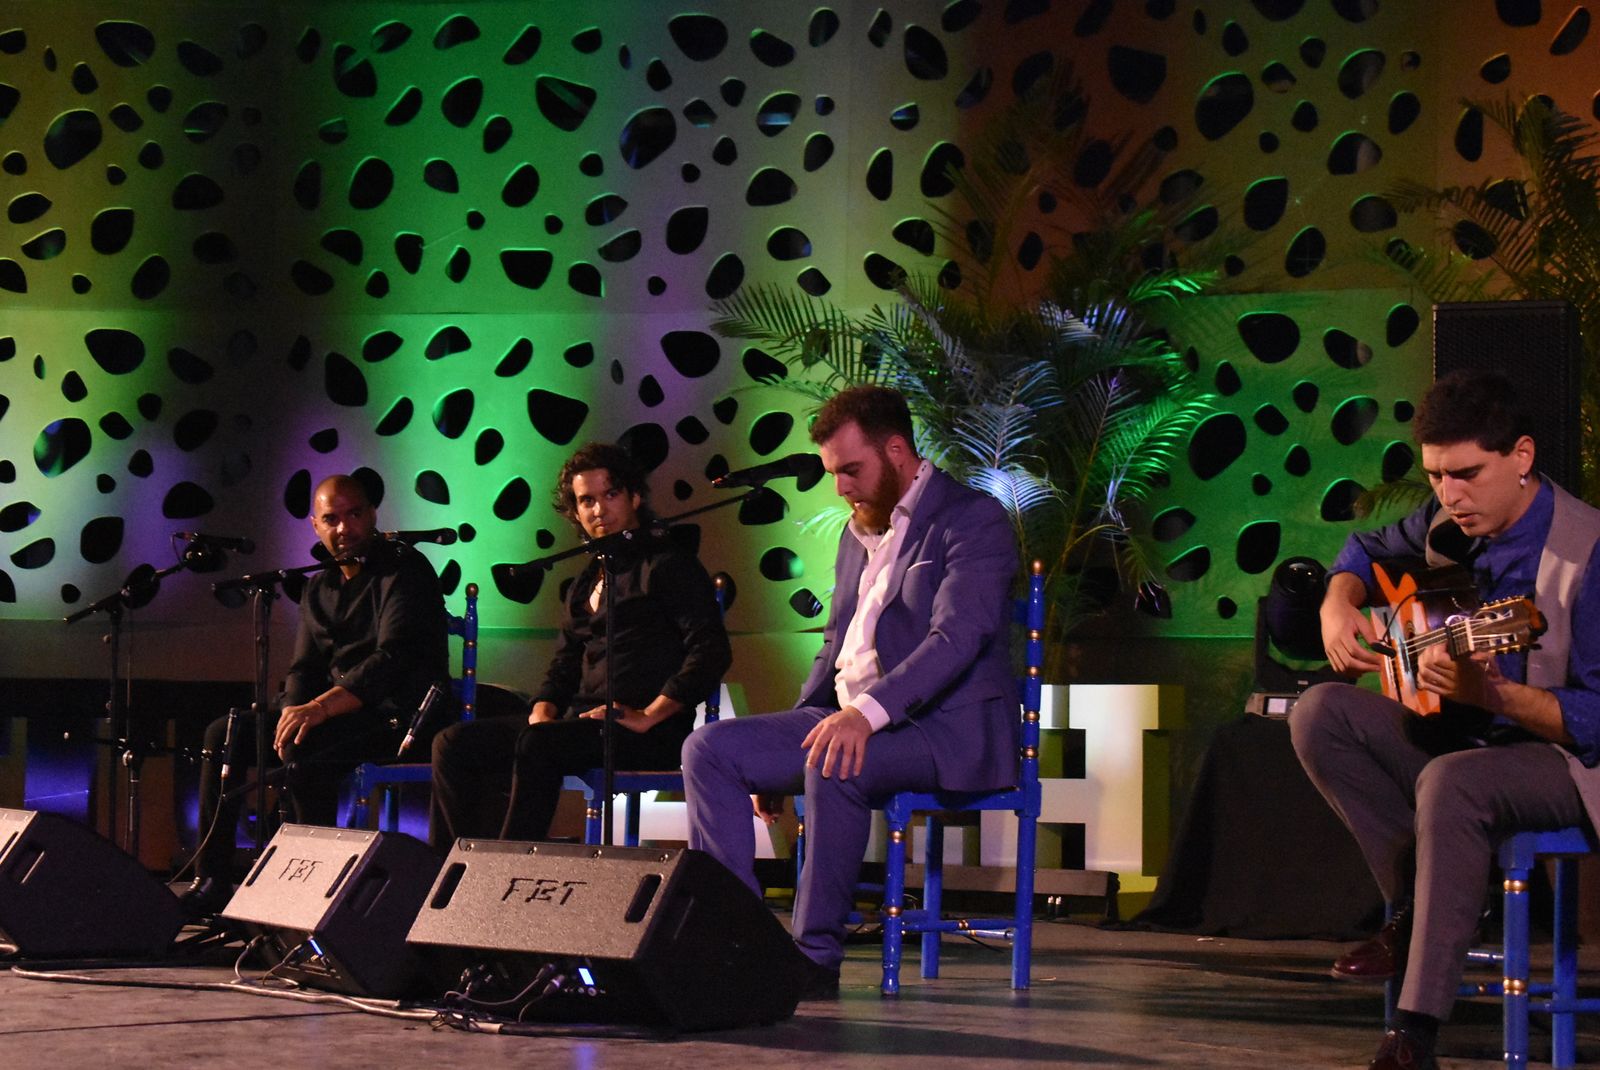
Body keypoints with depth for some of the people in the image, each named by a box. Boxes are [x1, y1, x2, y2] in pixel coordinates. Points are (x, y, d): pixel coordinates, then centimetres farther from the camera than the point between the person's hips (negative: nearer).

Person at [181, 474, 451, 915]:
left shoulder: (404, 570, -9)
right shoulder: (320, 588, 16)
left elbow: (392, 659, -22)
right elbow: (303, 668, 13)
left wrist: (319, 708, -32)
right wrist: (293, 711, -11)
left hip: (397, 712, -8)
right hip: (335, 709, 8)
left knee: (303, 748, -33)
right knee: (223, 735, -1)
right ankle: (211, 882, -3)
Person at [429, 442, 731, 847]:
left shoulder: (666, 565, 0)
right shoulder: (586, 583, 24)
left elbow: (711, 651, -11)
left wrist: (649, 715, -18)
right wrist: (542, 711, 4)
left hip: (650, 734, -8)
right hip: (582, 721, 8)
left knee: (538, 744, -34)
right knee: (455, 744, -5)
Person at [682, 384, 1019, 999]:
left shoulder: (973, 520, -7)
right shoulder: (859, 534, 20)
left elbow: (956, 639, -21)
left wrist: (869, 710, -35)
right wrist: (782, 749, 12)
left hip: (947, 727, -9)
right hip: (848, 717, 9)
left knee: (835, 767, -38)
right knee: (709, 749, -9)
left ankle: (817, 955, -29)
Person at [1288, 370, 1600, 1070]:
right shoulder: (1449, 522, 0)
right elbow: (1366, 551, 23)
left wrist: (1492, 694, -38)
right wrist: (1339, 606, 0)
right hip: (1457, 735, 8)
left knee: (1450, 783, -38)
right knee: (1318, 715, -12)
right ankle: (1418, 907, -7)